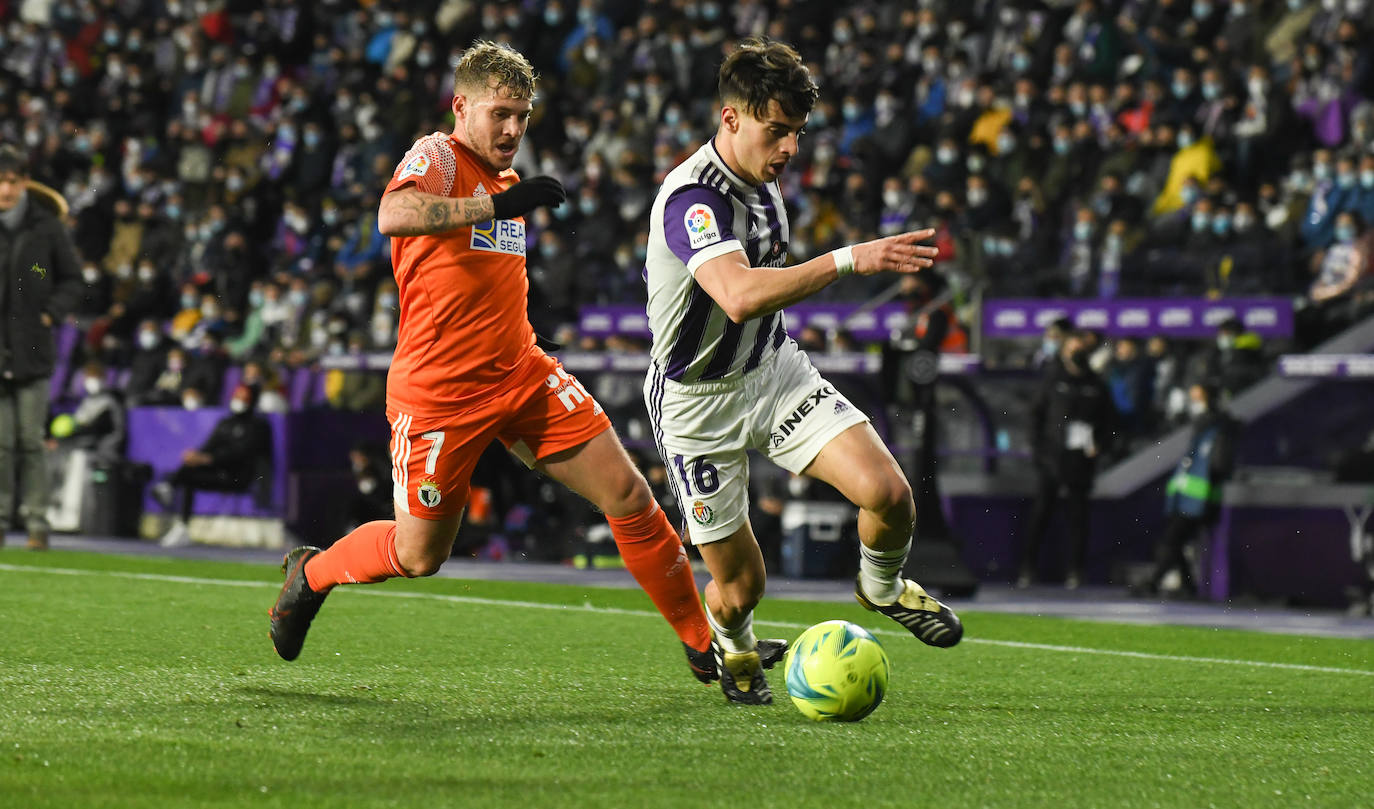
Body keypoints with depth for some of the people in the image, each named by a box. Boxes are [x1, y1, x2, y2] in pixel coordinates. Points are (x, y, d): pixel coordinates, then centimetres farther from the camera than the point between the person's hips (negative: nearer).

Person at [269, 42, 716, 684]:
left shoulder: (504, 182, 15)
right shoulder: (436, 157, -10)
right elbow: (393, 216, -34)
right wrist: (497, 205, -38)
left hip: (522, 374, 7)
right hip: (439, 390, -7)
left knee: (627, 492, -6)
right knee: (418, 555, 2)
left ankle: (703, 644, 2)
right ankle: (311, 573, 32)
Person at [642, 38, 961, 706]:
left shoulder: (759, 178, 0)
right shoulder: (691, 198, -28)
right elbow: (740, 295, -46)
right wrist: (849, 260, -49)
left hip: (774, 369, 6)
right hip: (698, 401, -6)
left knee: (887, 493, -16)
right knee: (741, 588, -1)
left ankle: (881, 587, 18)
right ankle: (731, 644, 38)